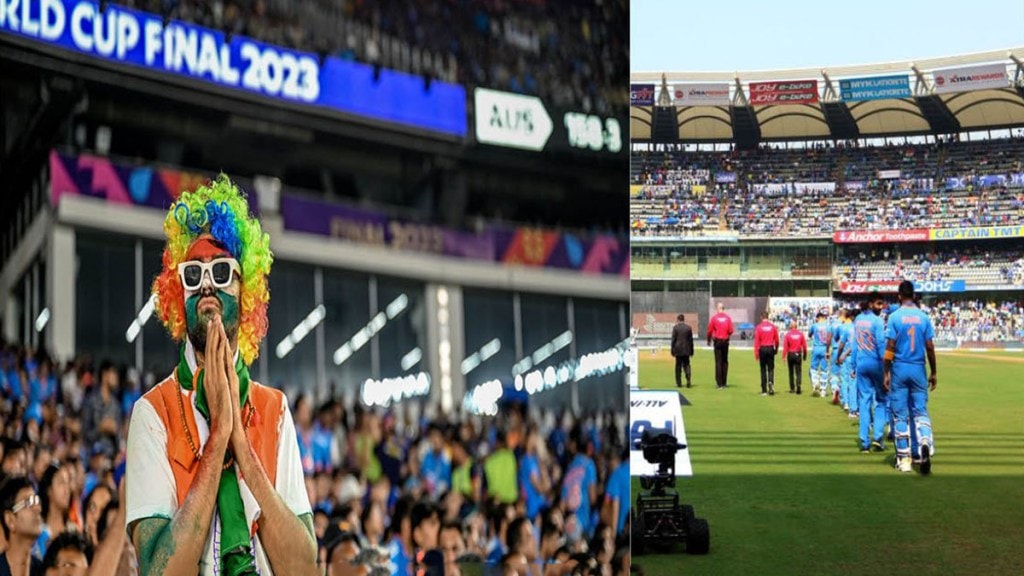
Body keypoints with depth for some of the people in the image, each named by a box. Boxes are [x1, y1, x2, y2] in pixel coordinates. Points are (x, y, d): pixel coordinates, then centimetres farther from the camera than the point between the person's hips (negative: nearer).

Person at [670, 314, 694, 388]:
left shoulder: (675, 327, -6)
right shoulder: (689, 327, 2)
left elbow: (673, 339, -5)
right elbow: (691, 340, 5)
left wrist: (672, 350, 1)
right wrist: (691, 350, 12)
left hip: (678, 349, -2)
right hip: (686, 350, 2)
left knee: (678, 366, 4)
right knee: (686, 365, 9)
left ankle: (679, 383, 4)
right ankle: (688, 379, -12)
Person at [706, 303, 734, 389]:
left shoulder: (714, 318, -6)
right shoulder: (728, 318, -2)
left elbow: (709, 330, -2)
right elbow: (730, 331, -5)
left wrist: (709, 340, 15)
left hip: (717, 341, -2)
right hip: (725, 341, 2)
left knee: (718, 362, 0)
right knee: (725, 361, 12)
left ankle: (719, 383, -4)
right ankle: (724, 382, 13)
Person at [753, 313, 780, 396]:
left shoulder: (758, 327, -5)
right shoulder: (773, 327, 1)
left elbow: (756, 341, -8)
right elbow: (776, 340, 5)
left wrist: (756, 353, -5)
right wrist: (776, 349, 21)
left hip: (762, 349, -1)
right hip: (771, 348, 1)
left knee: (763, 370, 6)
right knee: (770, 368, 8)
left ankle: (764, 390, 8)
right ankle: (770, 382, -21)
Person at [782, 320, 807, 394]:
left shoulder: (788, 334, -6)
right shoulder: (800, 334, 0)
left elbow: (785, 346, -10)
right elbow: (804, 345, 1)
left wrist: (784, 356, -9)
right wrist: (805, 354, 12)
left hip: (790, 354, 0)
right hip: (798, 354, 0)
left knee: (791, 372, 11)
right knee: (798, 371, 1)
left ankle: (792, 389, 15)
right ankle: (798, 384, -22)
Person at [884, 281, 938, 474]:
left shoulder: (895, 317, -6)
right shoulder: (924, 317, 1)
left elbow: (890, 347, -8)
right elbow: (929, 347, 1)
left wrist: (886, 373, -3)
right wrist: (933, 373, 10)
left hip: (899, 369, -2)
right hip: (918, 369, 2)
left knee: (900, 414, 4)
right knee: (920, 410, 6)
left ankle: (904, 458, 6)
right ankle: (925, 443, -22)